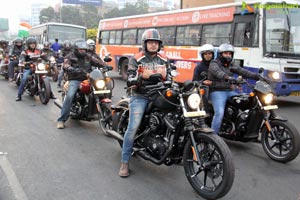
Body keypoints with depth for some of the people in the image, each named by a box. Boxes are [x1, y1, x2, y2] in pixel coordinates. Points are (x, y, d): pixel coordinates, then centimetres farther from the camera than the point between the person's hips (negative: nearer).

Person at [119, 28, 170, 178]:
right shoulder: (136, 59, 0)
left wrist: (164, 76, -12)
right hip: (140, 97, -3)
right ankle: (125, 163, -5)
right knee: (133, 128, -15)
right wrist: (142, 77, -26)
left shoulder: (164, 60, 11)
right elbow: (130, 81, -7)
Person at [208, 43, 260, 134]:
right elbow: (218, 72, -26)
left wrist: (257, 76, -8)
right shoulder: (214, 64, -3)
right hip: (217, 92, -7)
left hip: (230, 91, 7)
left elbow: (242, 71, 6)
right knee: (219, 113, -26)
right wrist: (227, 77, -47)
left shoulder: (231, 65, 19)